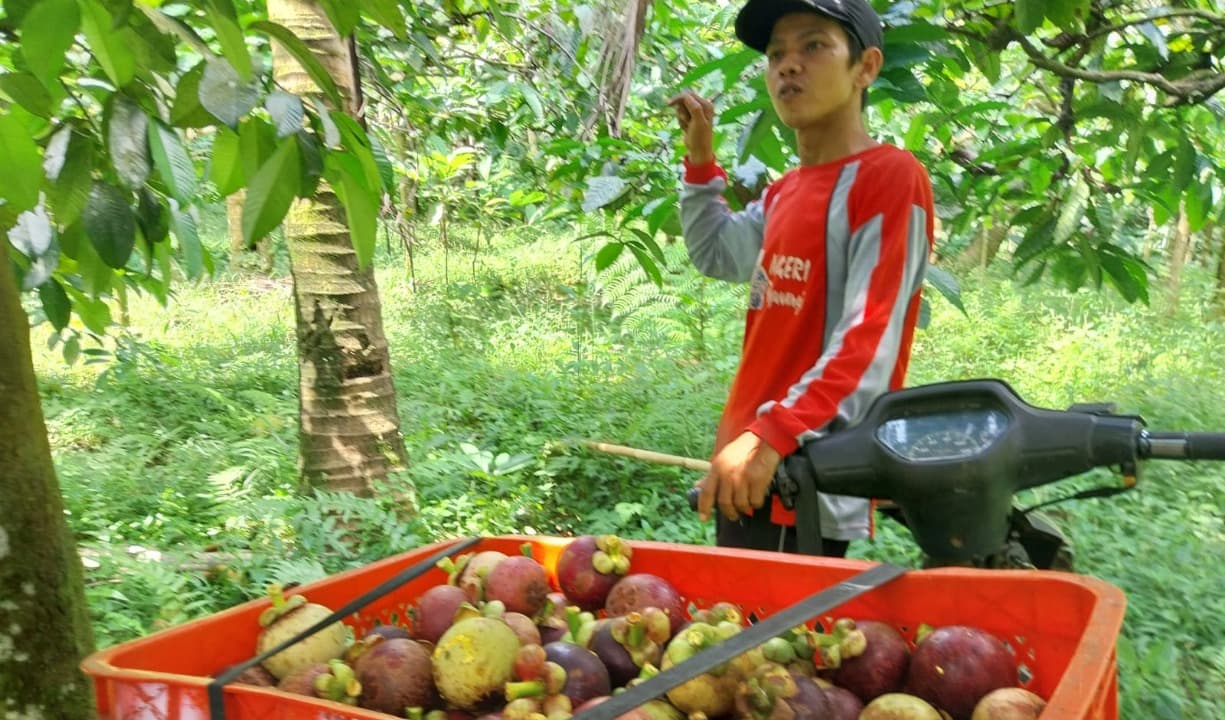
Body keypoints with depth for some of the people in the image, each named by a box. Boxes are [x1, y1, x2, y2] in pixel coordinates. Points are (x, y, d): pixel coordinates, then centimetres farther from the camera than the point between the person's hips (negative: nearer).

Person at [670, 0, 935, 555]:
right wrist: (700, 159, 21)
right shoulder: (785, 192, 12)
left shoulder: (890, 176, -12)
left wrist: (773, 435, -31)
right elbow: (714, 253, 33)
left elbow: (869, 345, -21)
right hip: (747, 470, 8)